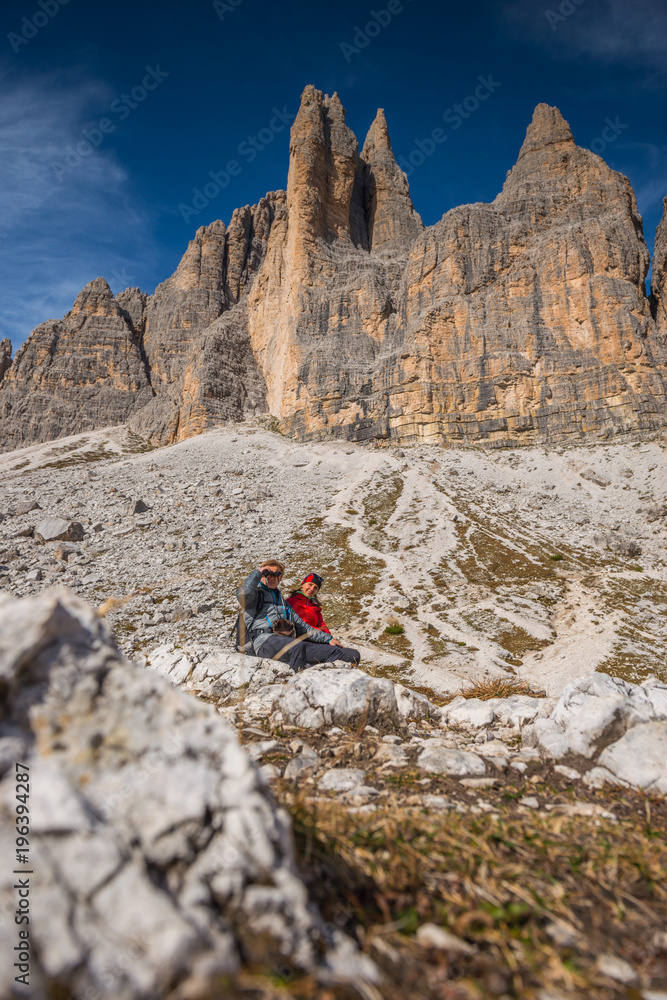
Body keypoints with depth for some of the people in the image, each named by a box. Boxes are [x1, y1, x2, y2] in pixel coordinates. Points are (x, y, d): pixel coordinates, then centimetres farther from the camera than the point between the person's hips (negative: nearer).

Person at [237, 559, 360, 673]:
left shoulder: (282, 602, 37)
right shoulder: (257, 594, 18)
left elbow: (301, 626, 33)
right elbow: (243, 593, -8)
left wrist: (328, 638, 23)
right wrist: (257, 572, 7)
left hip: (289, 641, 6)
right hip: (265, 639, -6)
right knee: (298, 646, -42)